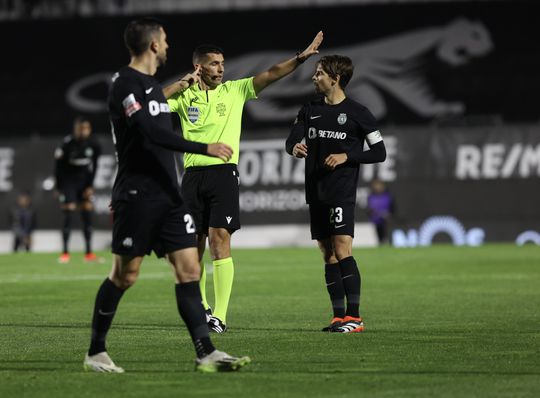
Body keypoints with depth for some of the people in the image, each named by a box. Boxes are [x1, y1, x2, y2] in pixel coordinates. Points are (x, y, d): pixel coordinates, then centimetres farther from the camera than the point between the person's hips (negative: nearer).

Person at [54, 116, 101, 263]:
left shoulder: (93, 145, -9)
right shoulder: (67, 145, -20)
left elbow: (93, 167, 2)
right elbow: (58, 167, -10)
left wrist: (90, 186, -2)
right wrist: (59, 188, -6)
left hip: (84, 182, 4)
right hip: (68, 181, -4)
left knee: (87, 215, 0)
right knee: (68, 215, -9)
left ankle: (89, 253, 4)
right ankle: (65, 253, -5)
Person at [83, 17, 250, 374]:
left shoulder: (152, 84, 17)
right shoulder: (126, 83, -12)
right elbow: (152, 133, -24)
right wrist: (205, 148, -27)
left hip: (167, 194, 8)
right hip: (137, 195, -8)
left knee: (189, 270, -1)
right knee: (125, 275, -1)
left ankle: (206, 353, -4)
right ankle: (95, 353, 11)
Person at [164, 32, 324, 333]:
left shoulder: (235, 91, 8)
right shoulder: (184, 95, 9)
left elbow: (270, 75, 0)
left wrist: (301, 57, -11)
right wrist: (183, 83, -4)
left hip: (224, 173, -2)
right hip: (194, 175, 2)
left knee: (220, 239, -12)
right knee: (194, 244, 6)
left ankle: (220, 315, -13)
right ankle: (200, 305, 24)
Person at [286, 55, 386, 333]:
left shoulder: (357, 113, -3)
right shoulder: (310, 110, 13)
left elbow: (379, 152, -1)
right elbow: (291, 140, 3)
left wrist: (346, 157, -14)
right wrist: (294, 148, -21)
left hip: (341, 193, -6)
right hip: (316, 194, 6)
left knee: (342, 250, -15)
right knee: (328, 254, 7)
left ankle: (354, 316, -15)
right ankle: (339, 316, 11)